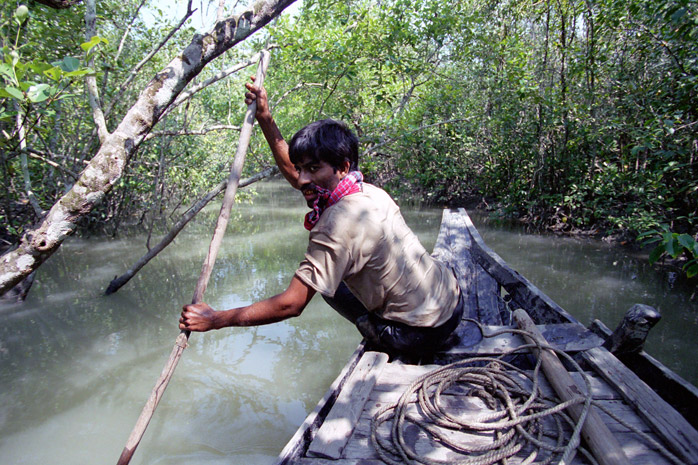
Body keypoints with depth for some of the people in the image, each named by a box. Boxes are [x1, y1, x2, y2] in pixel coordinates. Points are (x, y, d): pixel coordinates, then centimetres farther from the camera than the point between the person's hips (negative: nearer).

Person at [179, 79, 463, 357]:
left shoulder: (338, 225, -27)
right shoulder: (369, 192, -2)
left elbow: (290, 305, -25)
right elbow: (294, 173, 11)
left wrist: (216, 320, -17)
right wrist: (265, 118, 9)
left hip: (422, 334, -7)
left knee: (326, 282, 10)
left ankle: (380, 340, 18)